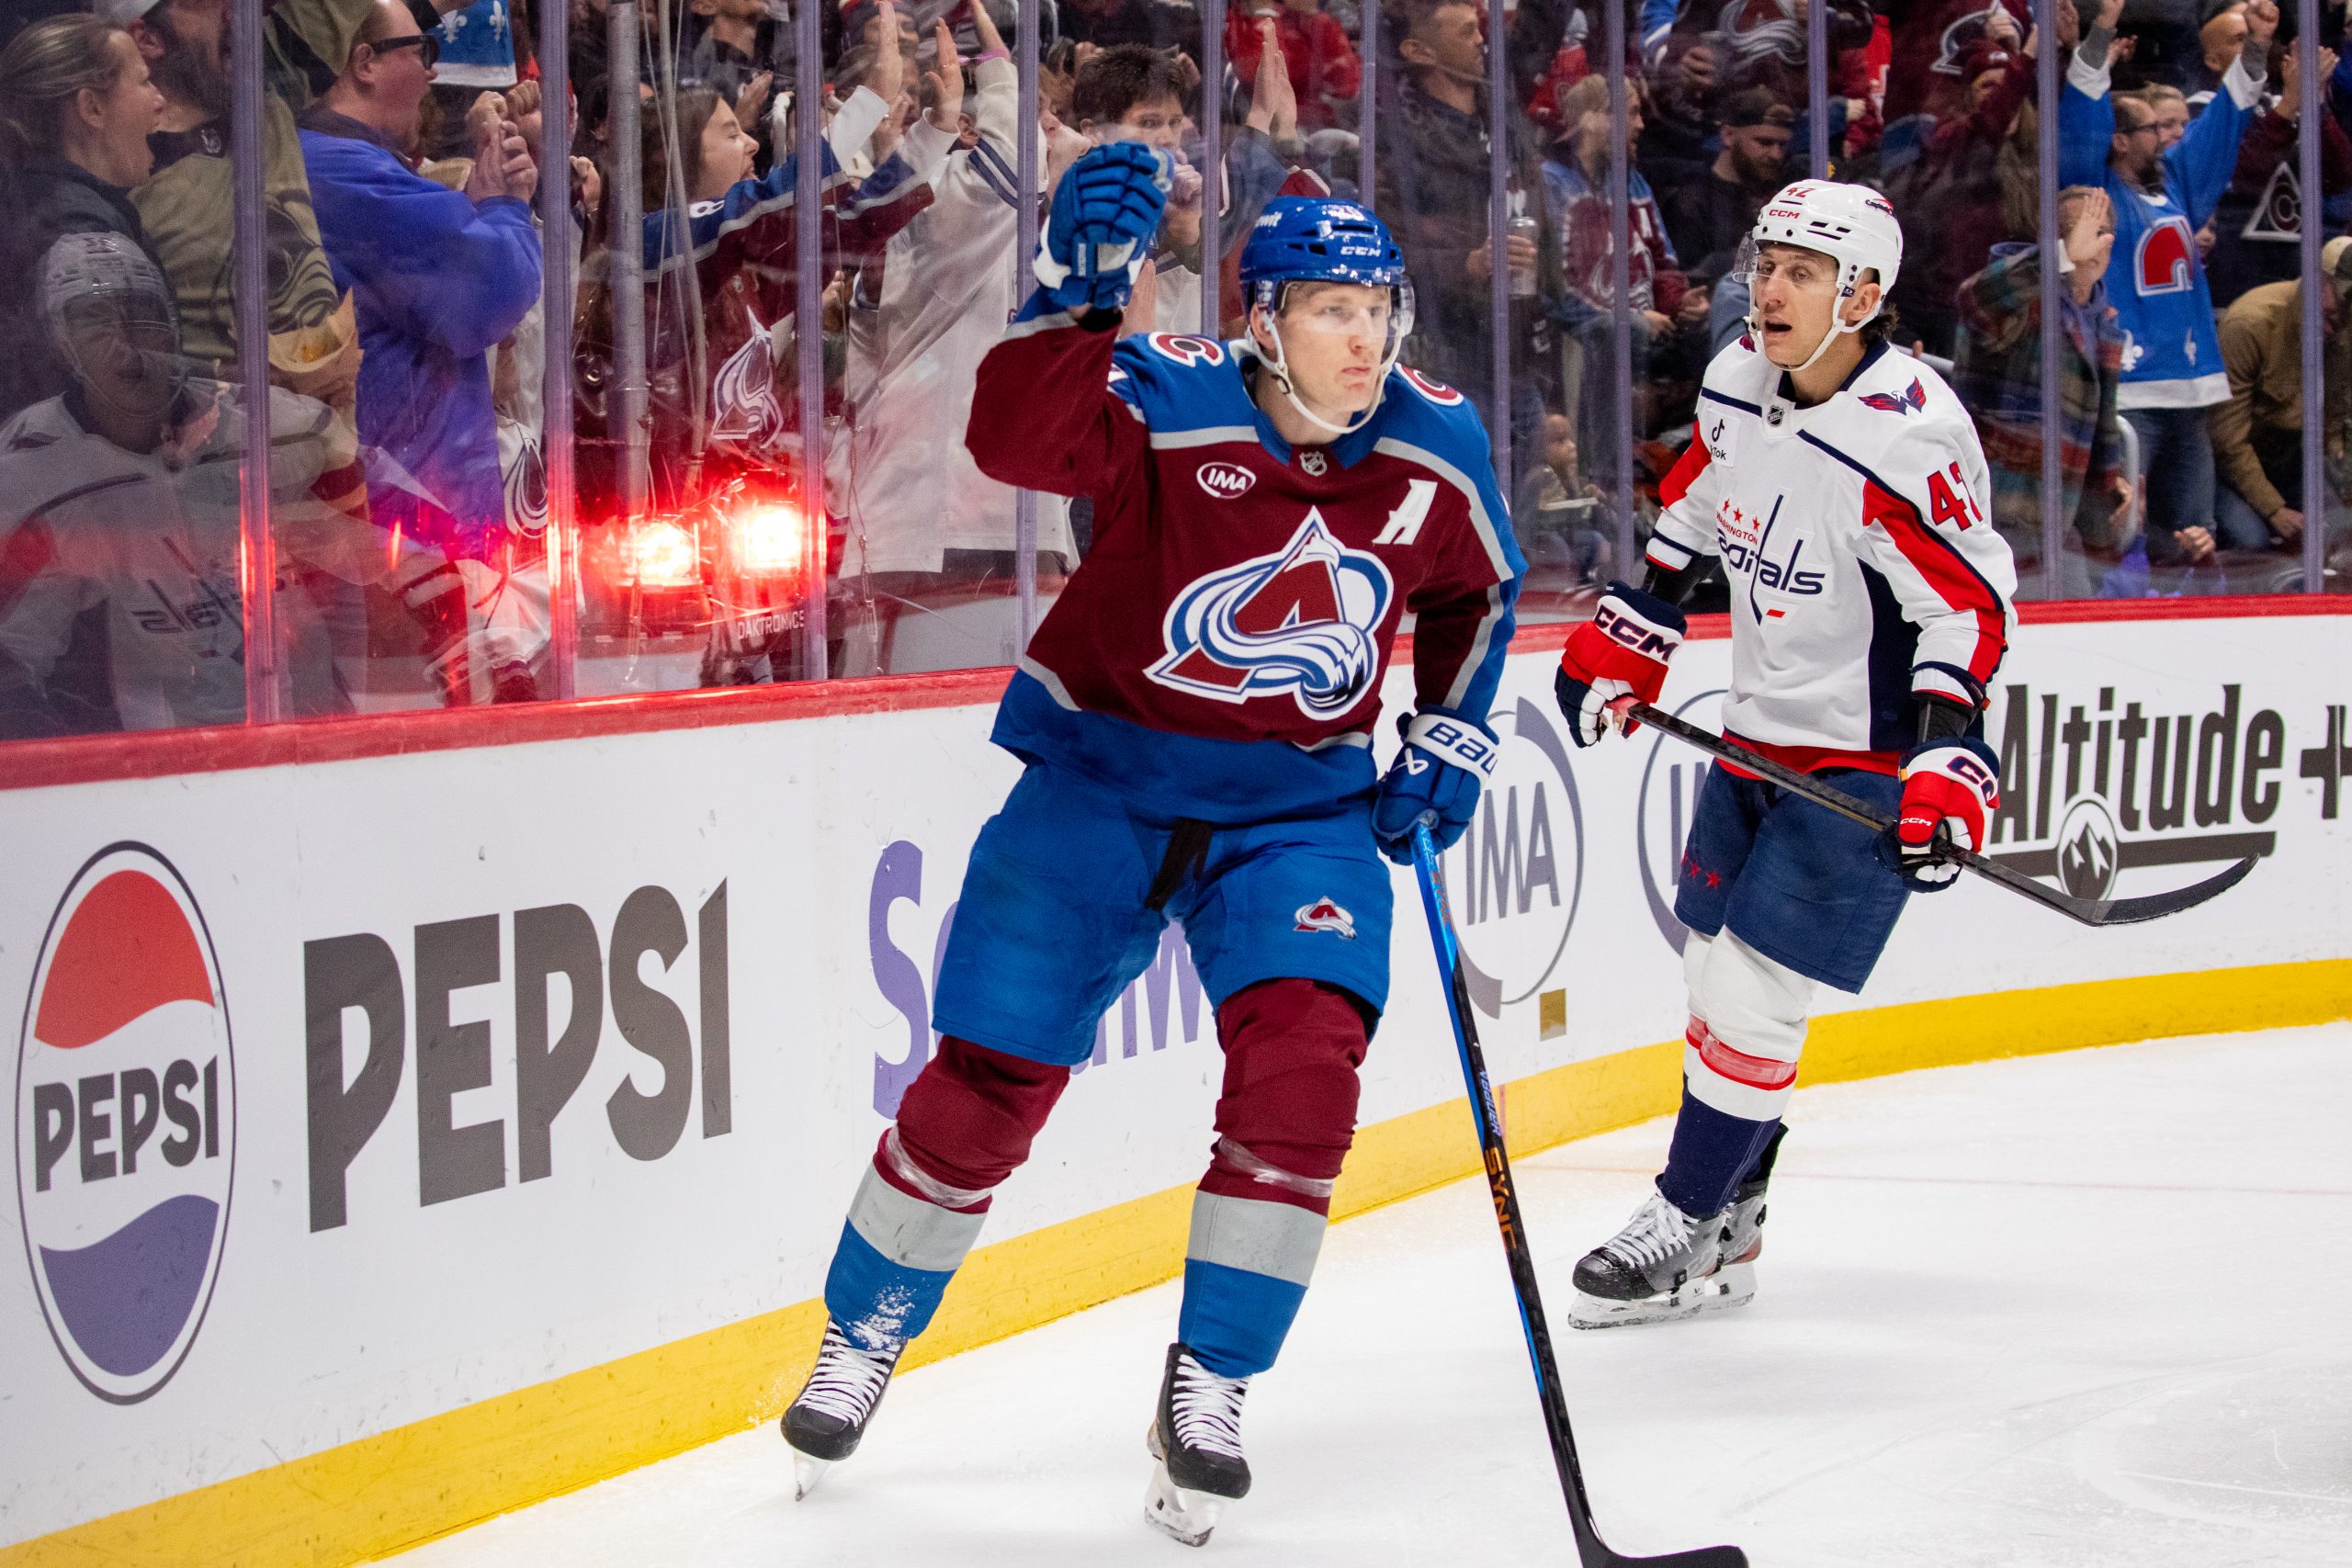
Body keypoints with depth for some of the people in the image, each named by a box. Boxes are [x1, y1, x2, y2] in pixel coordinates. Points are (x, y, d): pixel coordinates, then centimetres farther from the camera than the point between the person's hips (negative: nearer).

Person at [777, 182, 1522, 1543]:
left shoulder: (1437, 445, -6)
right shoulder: (1169, 401, -20)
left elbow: (1478, 593, 14)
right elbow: (1015, 440, -40)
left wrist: (1451, 738, 4)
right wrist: (1079, 292, -50)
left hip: (1300, 802, 2)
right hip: (1104, 770, -2)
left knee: (1302, 1063, -19)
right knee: (990, 1081, 1)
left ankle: (1207, 1392, -4)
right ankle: (865, 1334, 27)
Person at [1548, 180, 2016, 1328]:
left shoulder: (1905, 437, -24)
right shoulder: (1739, 383, 0)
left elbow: (1969, 604, -23)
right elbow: (1693, 511, 18)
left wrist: (1946, 762, -29)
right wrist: (1625, 638, 16)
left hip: (1867, 757, -8)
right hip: (1760, 735, 8)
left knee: (1751, 989, -8)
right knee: (1714, 968, 13)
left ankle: (1688, 1227, 7)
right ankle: (1726, 1225, 26)